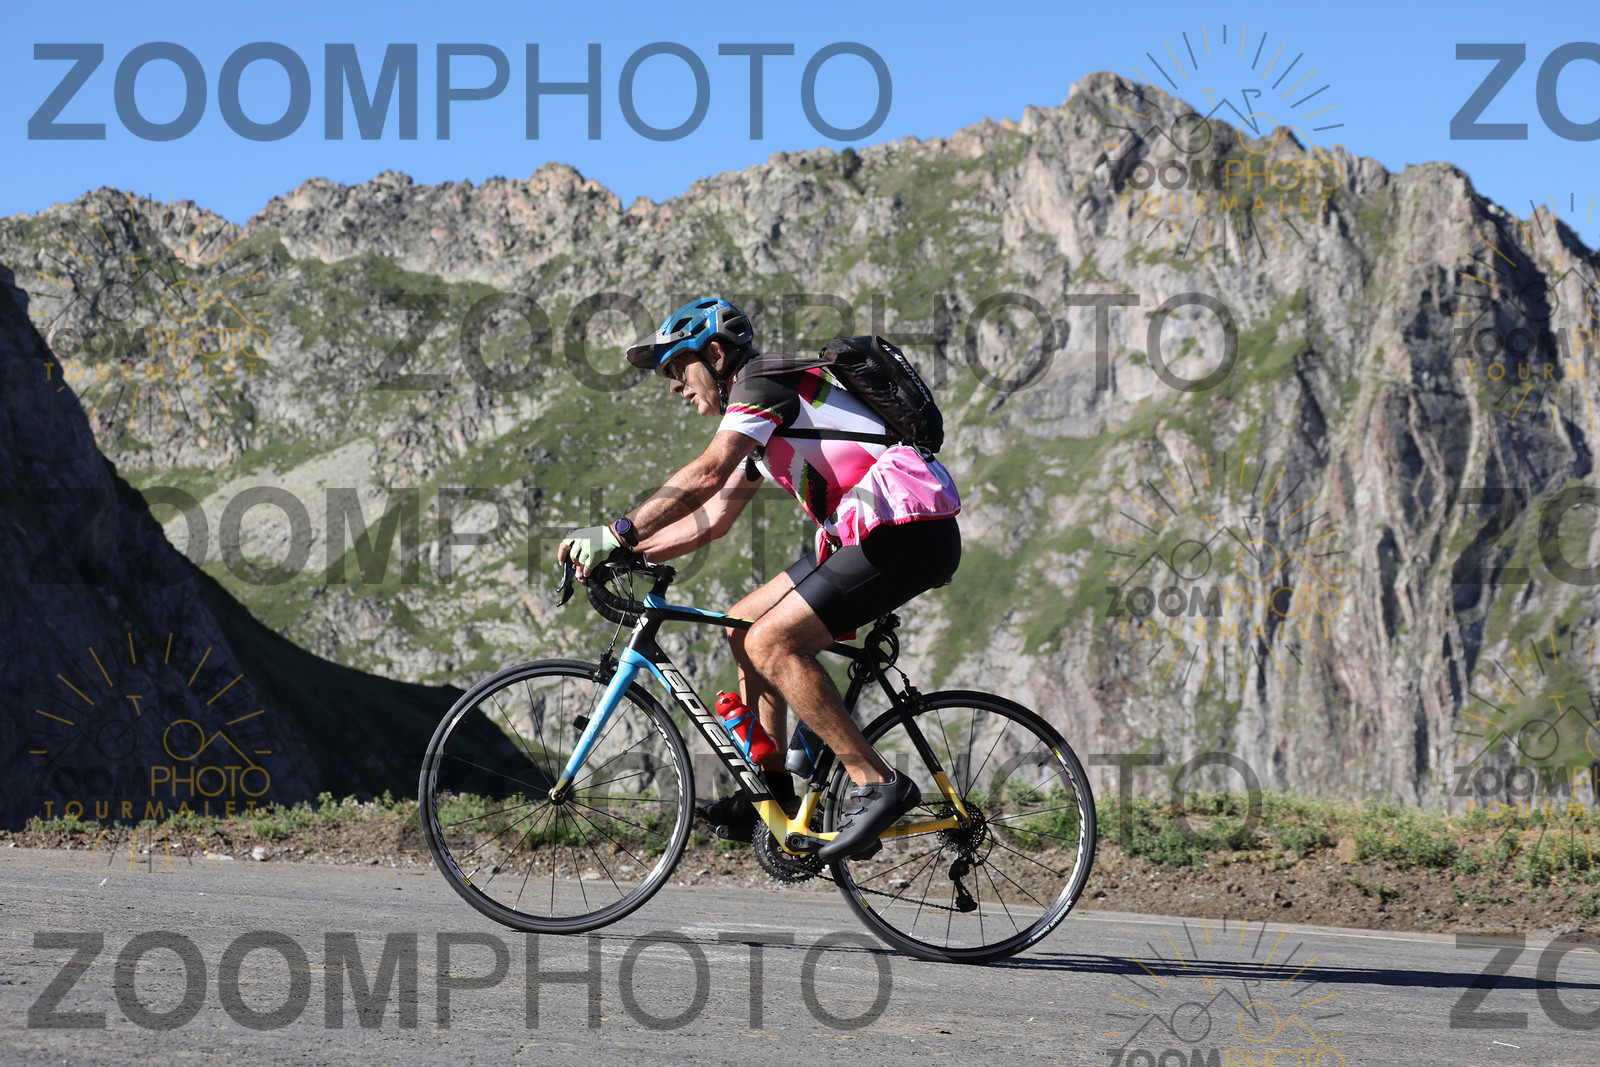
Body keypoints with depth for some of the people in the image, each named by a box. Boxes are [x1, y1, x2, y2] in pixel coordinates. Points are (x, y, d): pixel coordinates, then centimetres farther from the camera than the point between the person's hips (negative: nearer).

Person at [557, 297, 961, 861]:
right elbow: (711, 517, 22)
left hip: (909, 534, -10)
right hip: (875, 533, 10)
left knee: (770, 643, -15)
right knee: (746, 626, 11)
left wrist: (616, 534, -19)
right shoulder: (758, 422, 23)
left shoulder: (765, 383, -7)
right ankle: (771, 794, 12)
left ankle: (876, 786, -13)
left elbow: (705, 475, -21)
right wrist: (621, 553, 12)